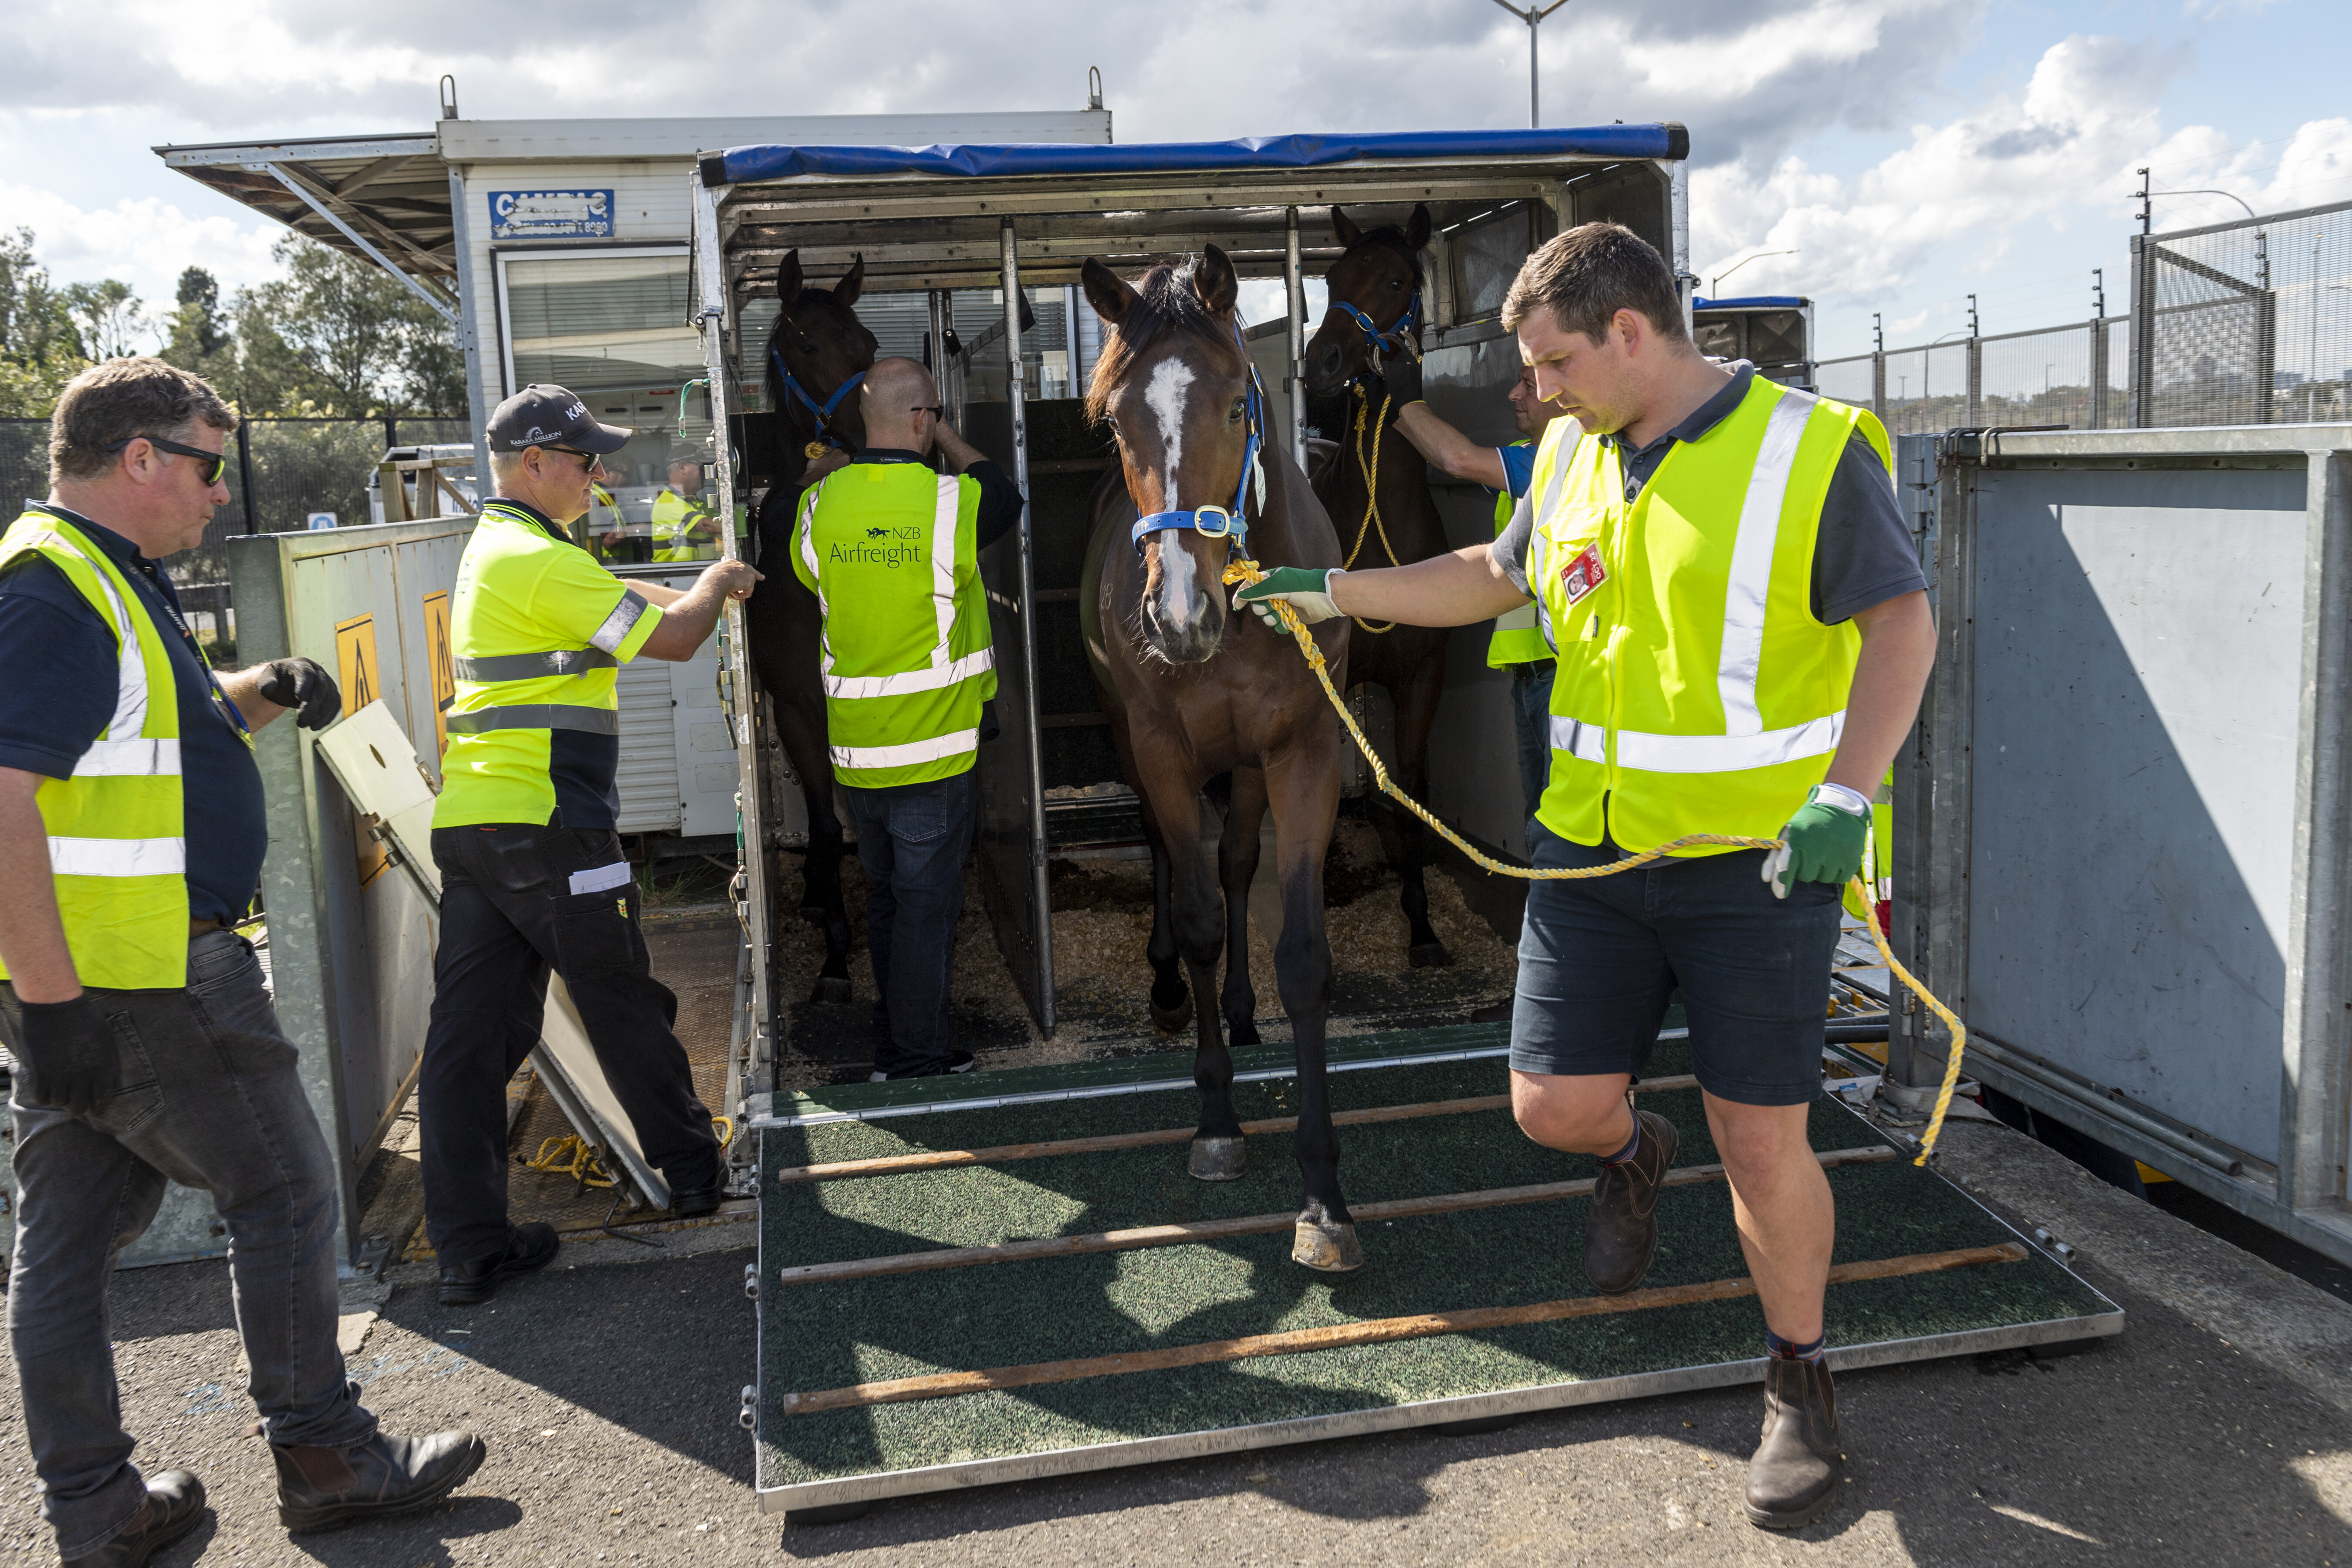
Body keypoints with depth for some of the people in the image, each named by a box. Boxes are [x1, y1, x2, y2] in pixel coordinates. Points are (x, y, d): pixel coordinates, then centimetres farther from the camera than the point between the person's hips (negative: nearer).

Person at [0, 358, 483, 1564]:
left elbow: (160, 731, 30)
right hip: (134, 979, -10)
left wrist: (259, 694, 9)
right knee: (283, 1194, 2)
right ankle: (323, 1457, 16)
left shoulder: (109, 579, 16)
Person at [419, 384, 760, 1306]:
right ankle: (694, 1172, 26)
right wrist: (715, 585, 7)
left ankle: (468, 1247, 7)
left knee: (470, 1035, 4)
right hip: (542, 828, -9)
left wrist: (703, 591, 24)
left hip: (467, 822, 9)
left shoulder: (493, 548, 19)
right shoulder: (541, 562, -13)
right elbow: (672, 638, -11)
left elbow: (621, 602, 32)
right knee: (626, 1011, 8)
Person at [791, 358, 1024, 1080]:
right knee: (926, 901, 3)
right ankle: (918, 1056, 10)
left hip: (855, 743, 5)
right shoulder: (951, 503, -13)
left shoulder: (818, 504, -1)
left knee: (886, 893, 19)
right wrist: (946, 436, 19)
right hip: (934, 747, -5)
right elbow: (1004, 495, 9)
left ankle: (894, 1036, 32)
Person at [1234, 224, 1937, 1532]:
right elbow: (1497, 577, 24)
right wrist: (1338, 592, 18)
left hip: (1758, 856, -5)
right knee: (1556, 1106, 3)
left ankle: (1801, 1384, 25)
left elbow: (1902, 622, -12)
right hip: (1592, 845, 5)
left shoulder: (1809, 448, -10)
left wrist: (1845, 795, -24)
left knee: (1763, 1140, 1)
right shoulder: (1571, 460, 9)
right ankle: (1632, 1154, 41)